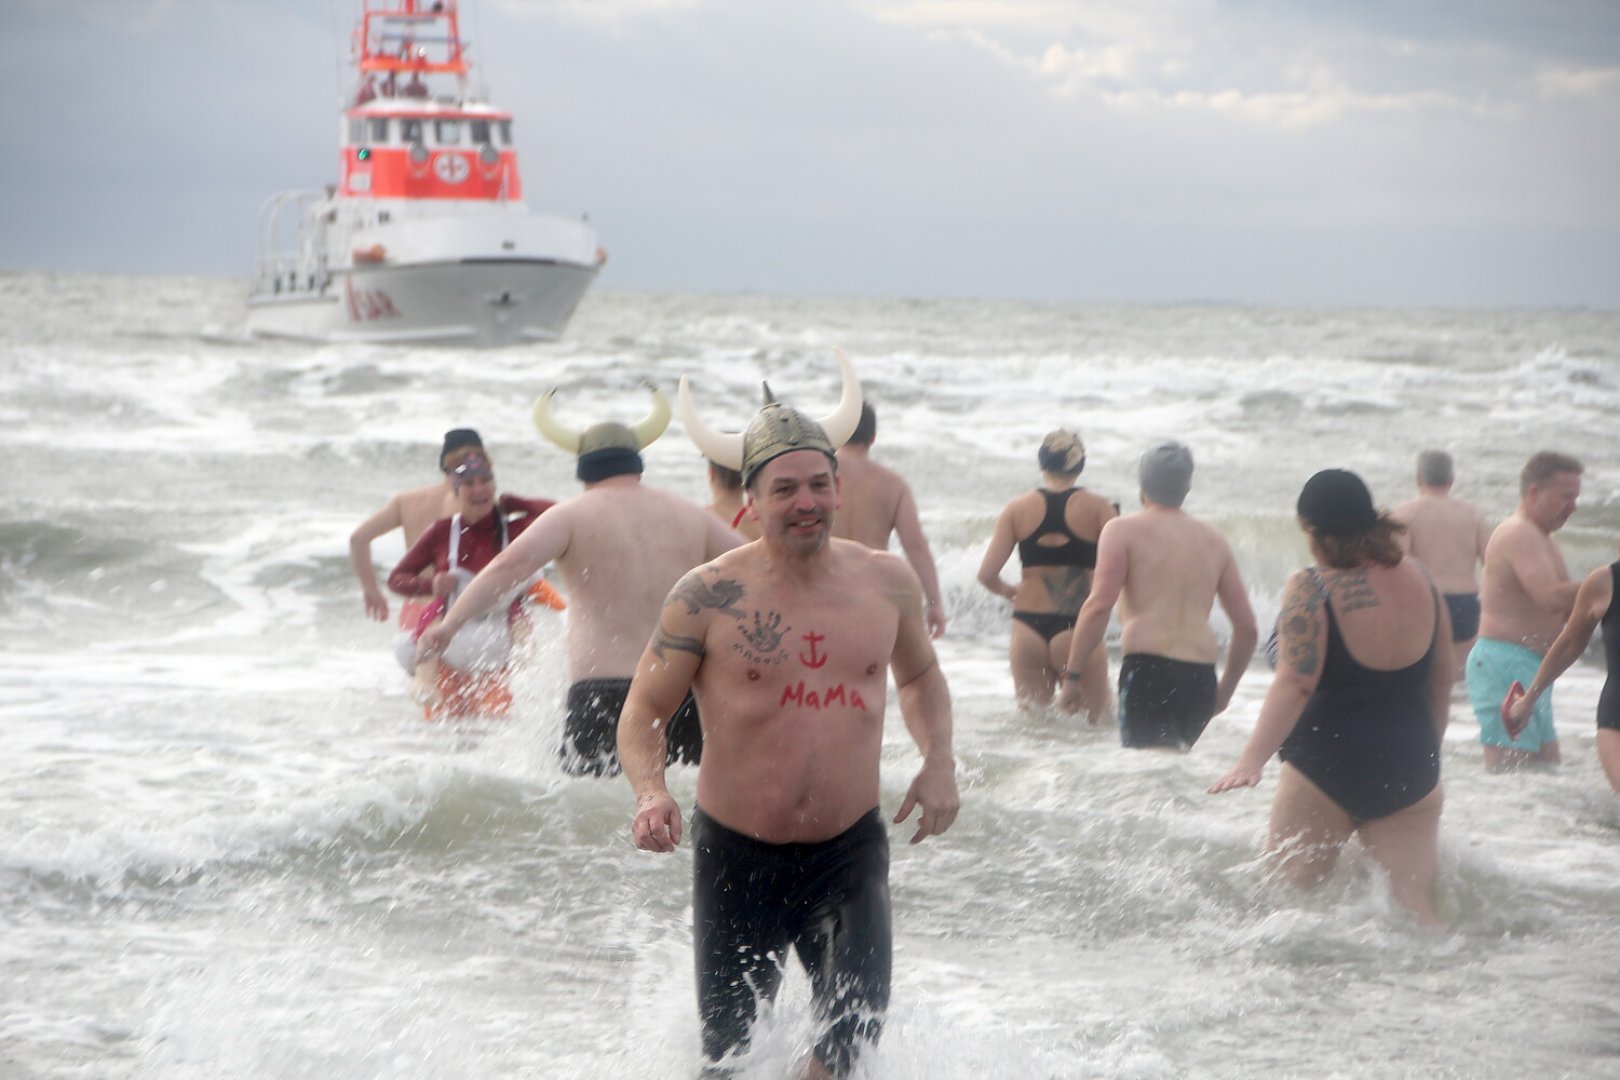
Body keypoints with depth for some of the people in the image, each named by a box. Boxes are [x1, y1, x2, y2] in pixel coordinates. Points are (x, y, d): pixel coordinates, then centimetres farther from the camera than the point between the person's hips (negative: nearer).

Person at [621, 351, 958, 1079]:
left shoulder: (887, 582, 1)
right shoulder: (707, 598, -9)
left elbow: (919, 675, 21)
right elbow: (643, 711, -3)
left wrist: (938, 761, 3)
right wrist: (650, 793, -22)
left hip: (850, 854, 2)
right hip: (737, 857, -2)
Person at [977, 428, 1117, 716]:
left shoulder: (1017, 509, 3)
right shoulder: (1098, 509, -3)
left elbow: (987, 575, -1)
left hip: (1029, 628, 3)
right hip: (1077, 628, -3)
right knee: (1097, 722, 4)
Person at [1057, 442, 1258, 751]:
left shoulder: (1124, 531, 4)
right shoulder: (1215, 541, 18)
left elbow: (1099, 605, -9)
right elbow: (1247, 626, 16)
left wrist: (1072, 675, -5)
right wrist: (1225, 690, 28)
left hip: (1148, 670, -5)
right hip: (1200, 678, 5)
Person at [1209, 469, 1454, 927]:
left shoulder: (1311, 590, -13)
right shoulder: (1420, 580, 5)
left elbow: (1295, 683, -22)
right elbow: (1442, 679, 14)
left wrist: (1251, 760, -27)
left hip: (1325, 767, -5)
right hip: (1409, 771, 5)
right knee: (1414, 905, 4)